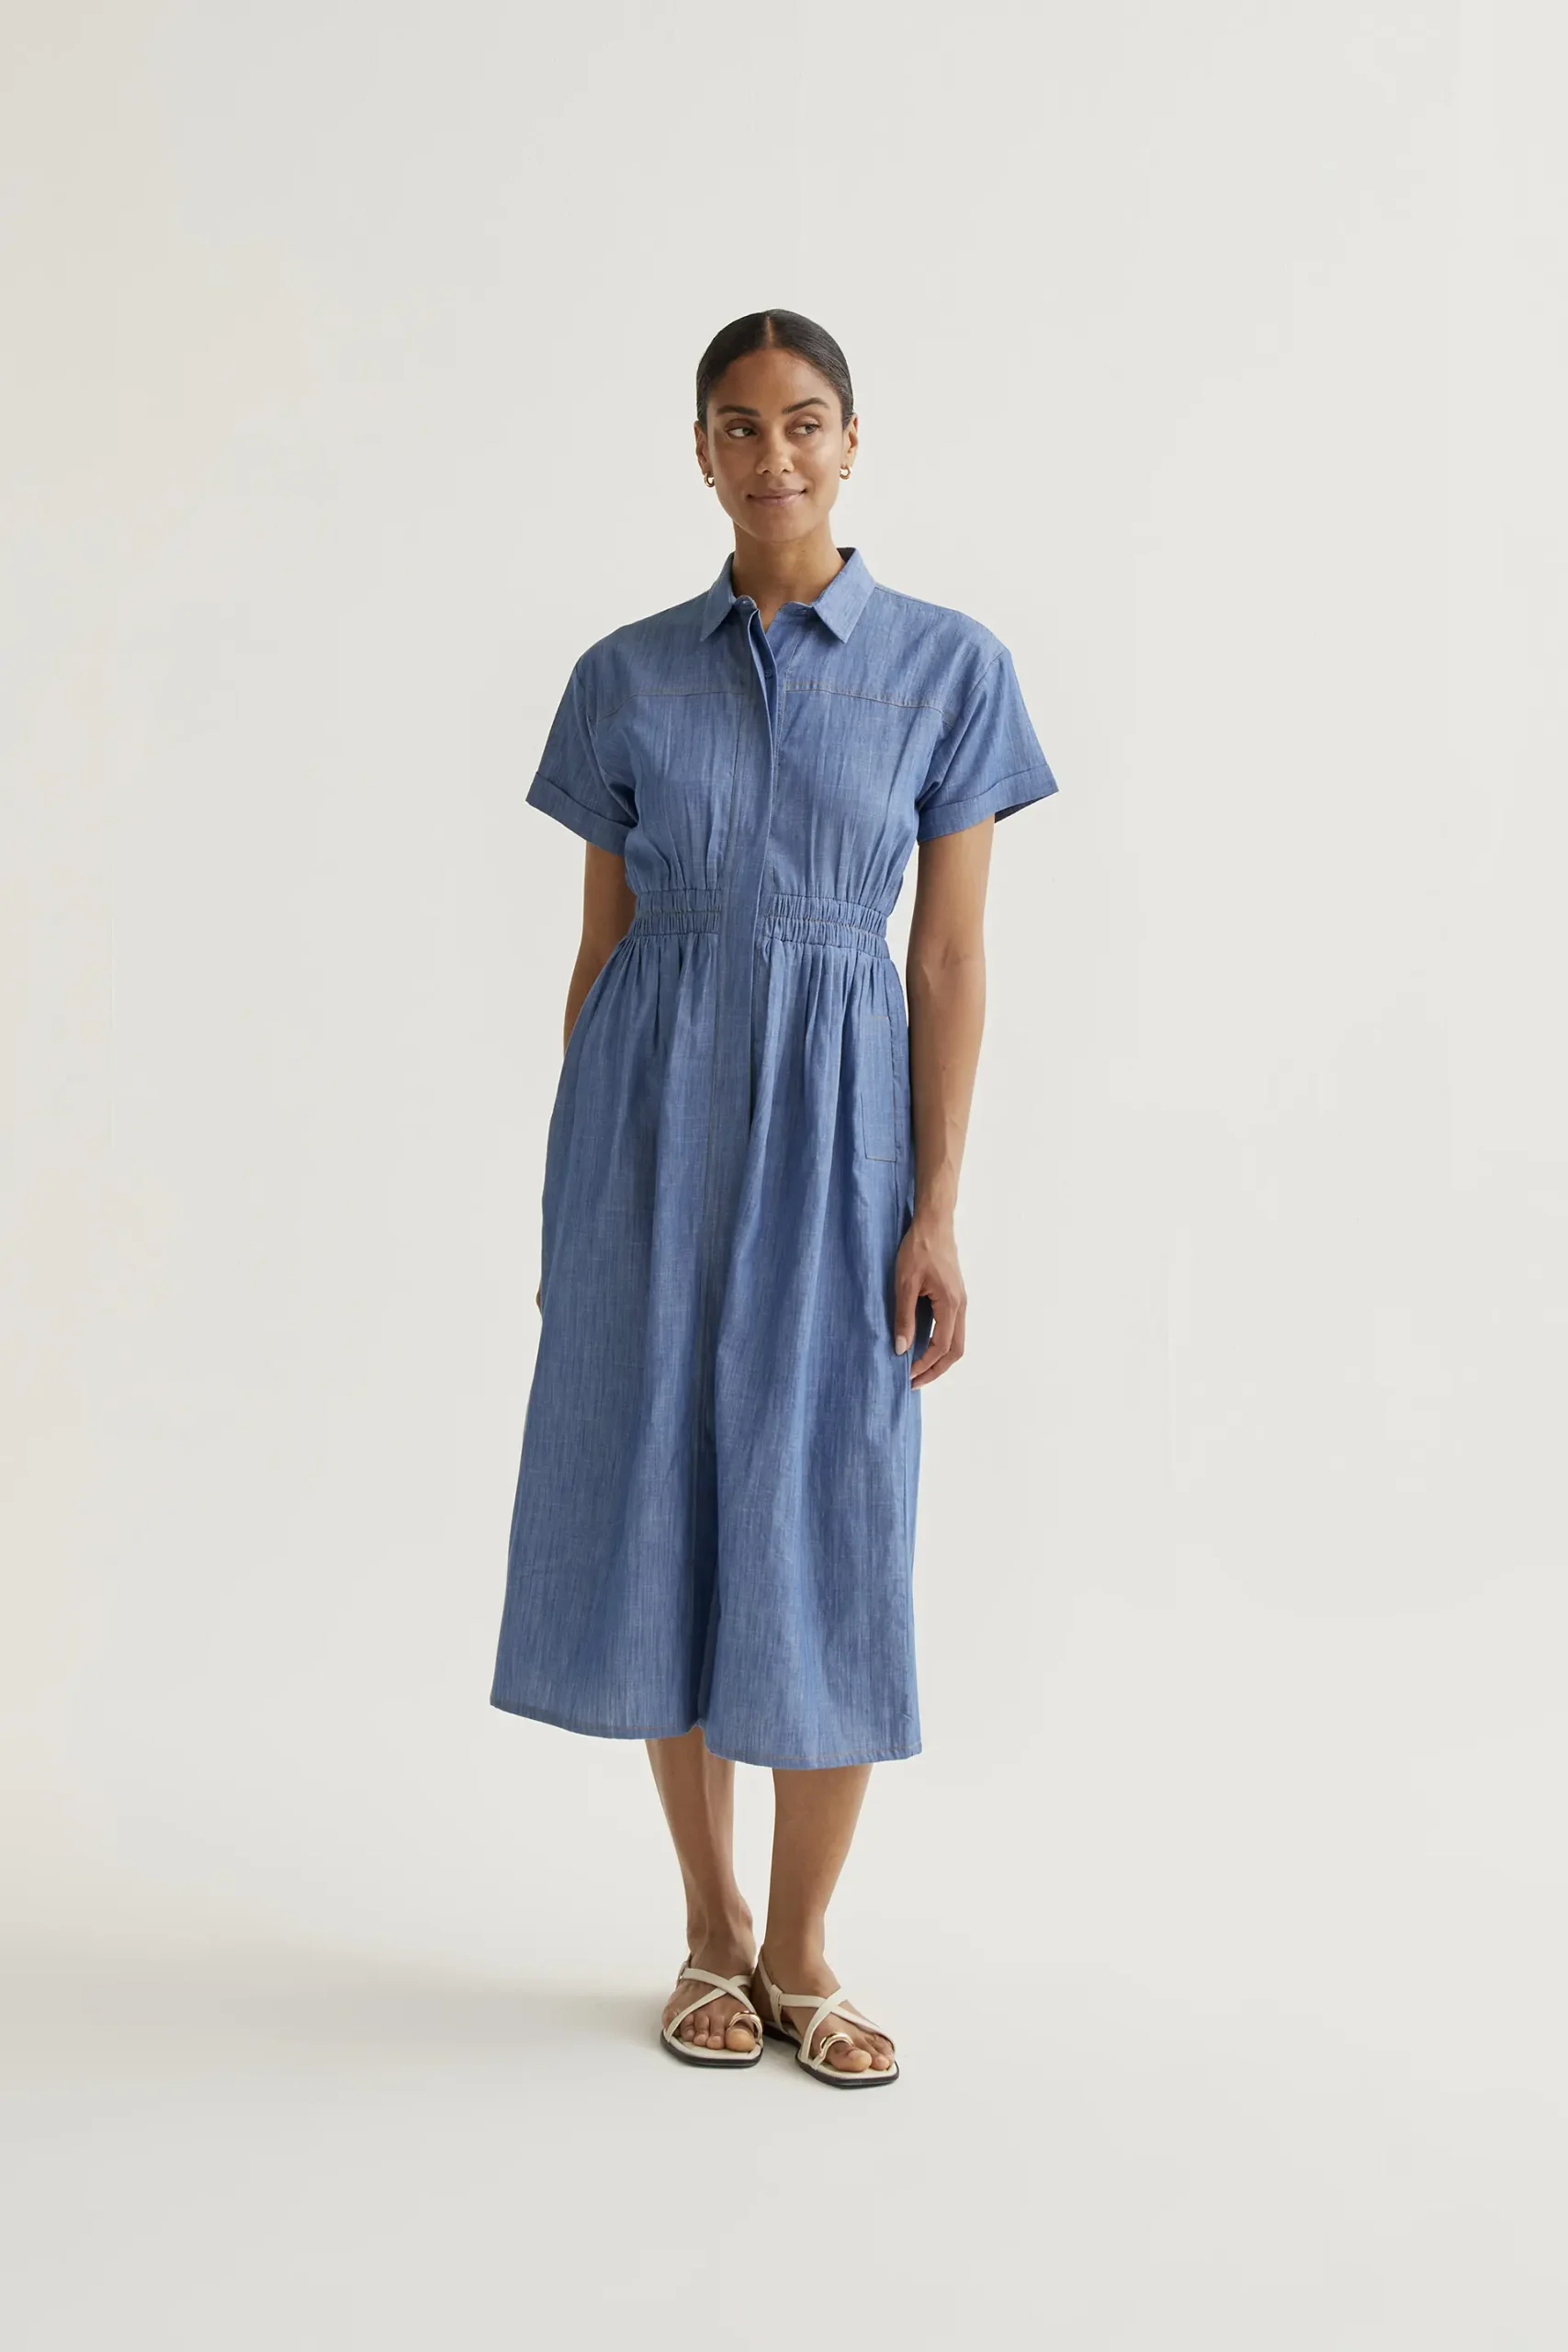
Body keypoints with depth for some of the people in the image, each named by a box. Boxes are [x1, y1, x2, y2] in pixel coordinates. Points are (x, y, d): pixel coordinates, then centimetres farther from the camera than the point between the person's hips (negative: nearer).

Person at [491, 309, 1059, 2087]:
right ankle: (712, 1927, 25)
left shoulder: (948, 666, 2)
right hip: (652, 1110, 2)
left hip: (834, 1119, -1)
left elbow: (950, 959, -1)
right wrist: (568, 1195, 6)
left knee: (830, 1536, 0)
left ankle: (799, 1948, 20)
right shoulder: (627, 675, 6)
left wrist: (936, 1211, -7)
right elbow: (600, 945, 8)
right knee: (663, 1510, 6)